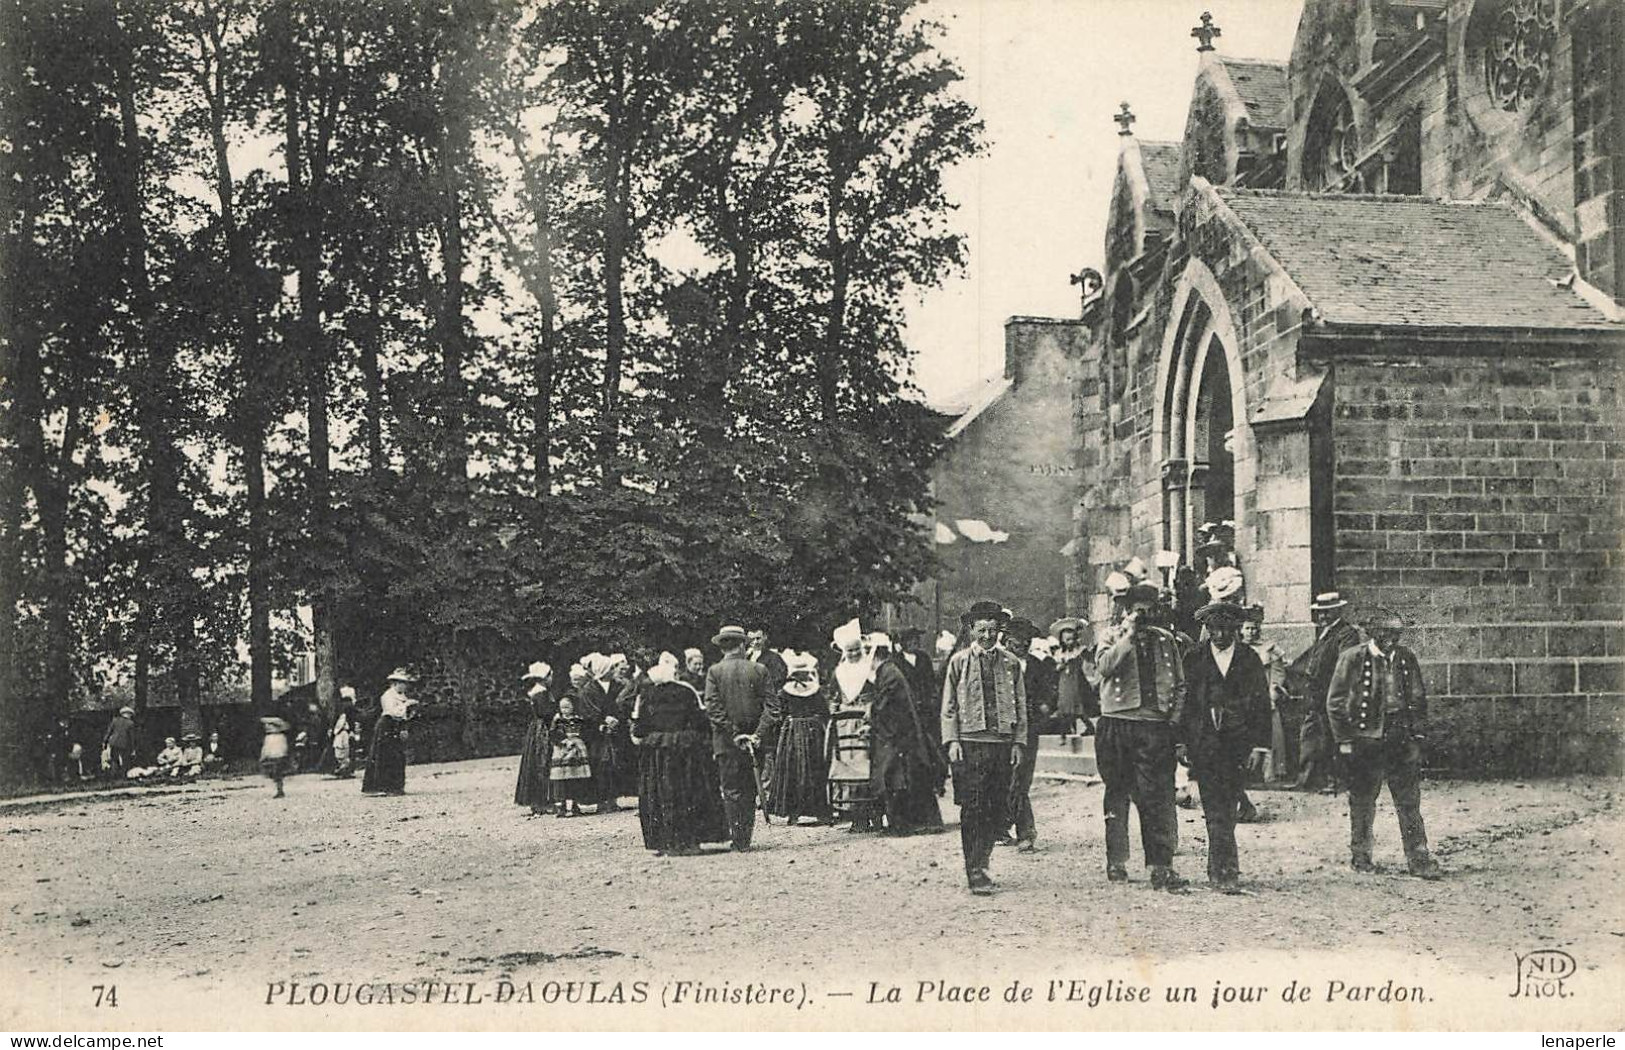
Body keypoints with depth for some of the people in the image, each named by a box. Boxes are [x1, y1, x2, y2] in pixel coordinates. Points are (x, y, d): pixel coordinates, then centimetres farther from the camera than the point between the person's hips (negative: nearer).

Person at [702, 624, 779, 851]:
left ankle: (737, 839, -1)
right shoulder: (759, 670, 1)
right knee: (749, 791, 11)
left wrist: (734, 734, -9)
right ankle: (746, 838, 13)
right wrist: (758, 735, -7)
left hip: (726, 742, -2)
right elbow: (772, 707, -5)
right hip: (752, 741, 2)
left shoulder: (714, 671, -3)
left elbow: (713, 708, -10)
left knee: (731, 790, 3)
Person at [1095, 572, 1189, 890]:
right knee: (1117, 795, 8)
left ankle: (1161, 867, -5)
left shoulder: (1165, 640, 12)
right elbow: (1105, 665, -18)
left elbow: (1179, 684, 16)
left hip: (1155, 725, 1)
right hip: (1118, 724, -1)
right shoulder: (1112, 637, 4)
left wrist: (1175, 719, 4)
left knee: (1159, 797, -5)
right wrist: (1130, 635, -16)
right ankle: (1116, 862, 19)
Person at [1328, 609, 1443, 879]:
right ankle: (1360, 857, 21)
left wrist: (1416, 737, 7)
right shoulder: (1352, 659, -6)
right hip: (1365, 741, -3)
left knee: (1410, 802, 0)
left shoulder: (1407, 659, 5)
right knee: (1362, 803, 7)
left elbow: (1419, 700, 13)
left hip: (1400, 741, 3)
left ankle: (1419, 860, 4)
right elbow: (1335, 702, -4)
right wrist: (1344, 740, -6)